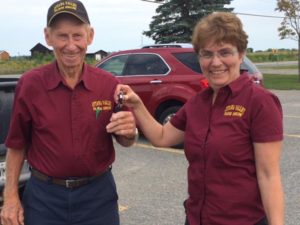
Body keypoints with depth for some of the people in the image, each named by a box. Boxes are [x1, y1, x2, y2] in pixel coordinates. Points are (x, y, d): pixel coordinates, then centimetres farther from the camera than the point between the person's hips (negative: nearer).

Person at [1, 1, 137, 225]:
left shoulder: (109, 84, -7)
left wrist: (129, 133, -19)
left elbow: (124, 141, 3)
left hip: (98, 193, 1)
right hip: (44, 195, -1)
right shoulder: (30, 84, -9)